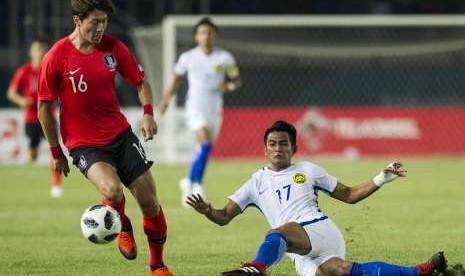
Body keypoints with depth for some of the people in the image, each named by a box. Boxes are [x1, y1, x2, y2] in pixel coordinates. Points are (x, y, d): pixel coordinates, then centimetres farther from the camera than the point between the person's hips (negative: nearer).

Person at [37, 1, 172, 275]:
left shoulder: (113, 47, -5)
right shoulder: (57, 57, -14)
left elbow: (141, 82, 9)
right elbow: (44, 107, -4)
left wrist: (148, 113, -10)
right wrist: (56, 153, 0)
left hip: (121, 134, 4)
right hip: (84, 144, -4)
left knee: (149, 202, 3)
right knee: (112, 191, -31)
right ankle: (122, 227, 6)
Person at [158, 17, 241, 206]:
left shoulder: (225, 58, 1)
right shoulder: (188, 58, 0)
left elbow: (236, 80, 9)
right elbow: (177, 79, 13)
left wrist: (229, 86, -13)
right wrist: (166, 99, 3)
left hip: (215, 110, 3)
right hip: (195, 108, -3)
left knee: (202, 151, 6)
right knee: (205, 144, -23)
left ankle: (189, 184, 25)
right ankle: (195, 184, -14)